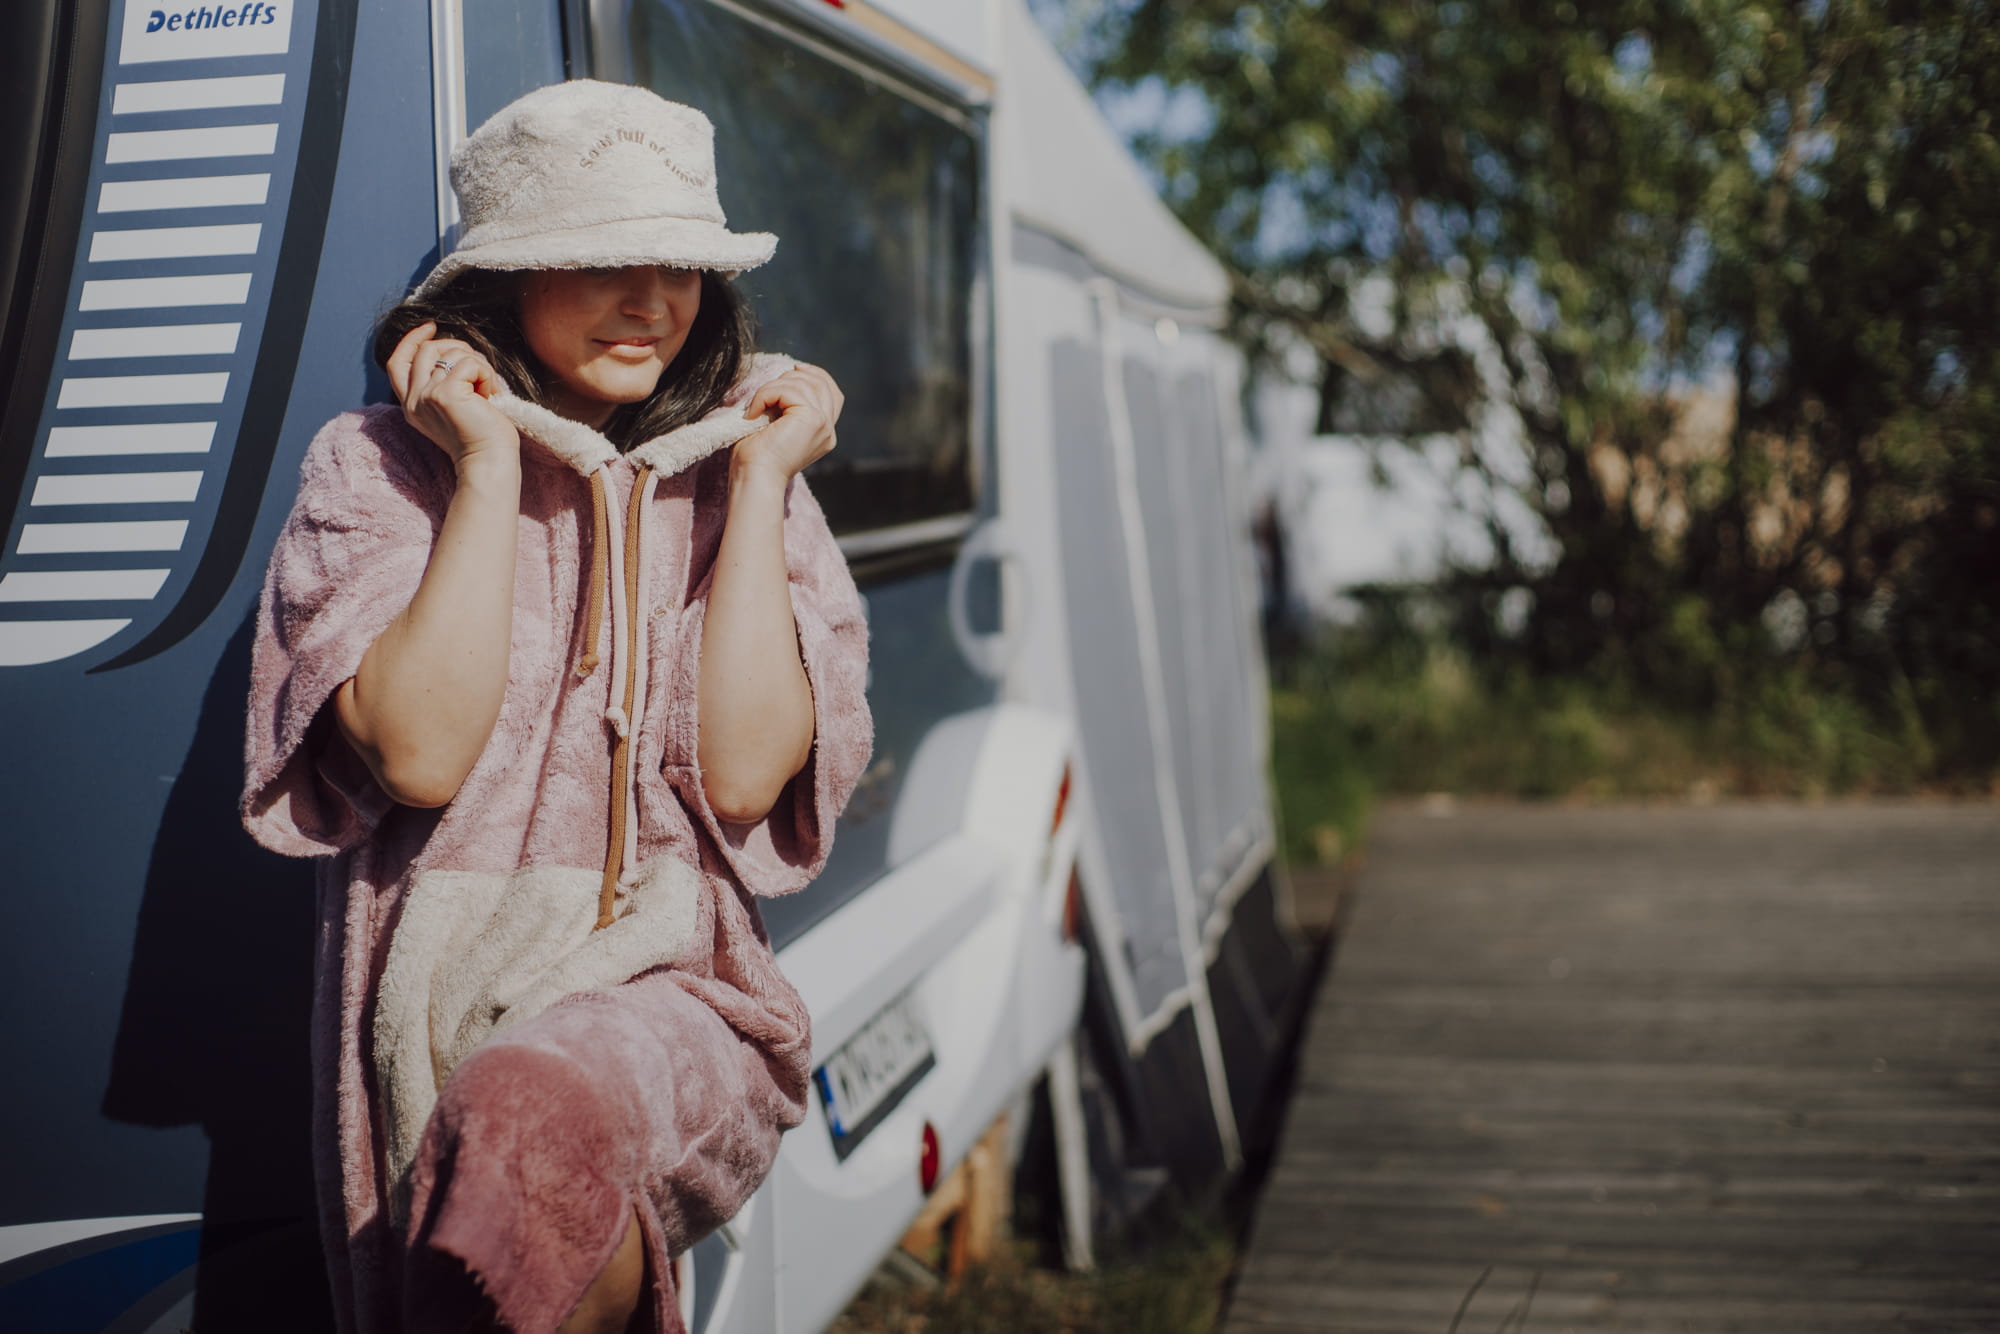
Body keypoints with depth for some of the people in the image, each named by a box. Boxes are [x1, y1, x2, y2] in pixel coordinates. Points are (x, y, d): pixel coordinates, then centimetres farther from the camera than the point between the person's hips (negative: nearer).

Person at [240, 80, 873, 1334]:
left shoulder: (733, 479, 9)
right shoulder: (376, 465, 5)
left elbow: (745, 775, -5)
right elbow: (422, 753, -10)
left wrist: (759, 484, -3)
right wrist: (488, 473, -7)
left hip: (671, 995, -1)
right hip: (433, 1007, 1)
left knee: (533, 1109, -31)